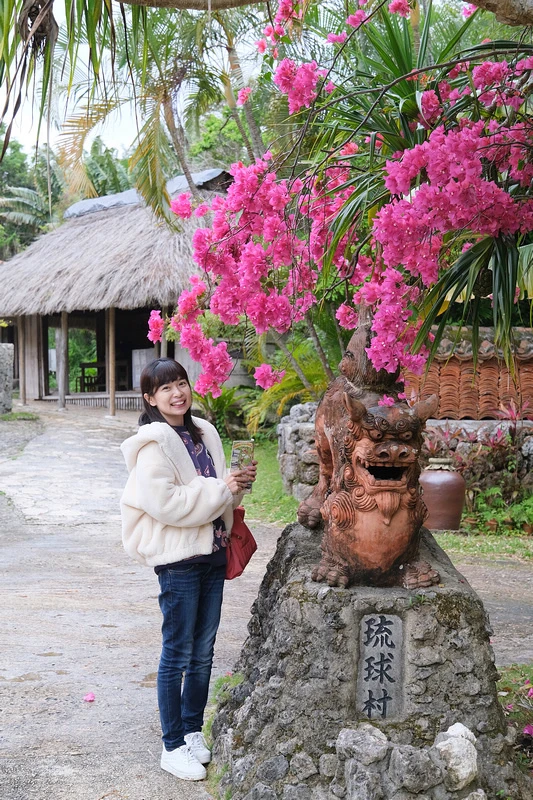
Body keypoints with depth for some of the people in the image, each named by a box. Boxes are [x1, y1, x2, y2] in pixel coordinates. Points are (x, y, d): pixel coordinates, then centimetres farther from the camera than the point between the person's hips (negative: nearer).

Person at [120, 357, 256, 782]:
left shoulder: (205, 433, 9)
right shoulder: (154, 443, -13)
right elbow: (164, 503, -22)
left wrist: (238, 480, -3)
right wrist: (220, 489, -18)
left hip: (212, 551, 7)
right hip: (178, 557, -7)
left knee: (203, 651, 15)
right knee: (178, 654, 2)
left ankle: (193, 730, 30)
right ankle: (173, 746, 13)